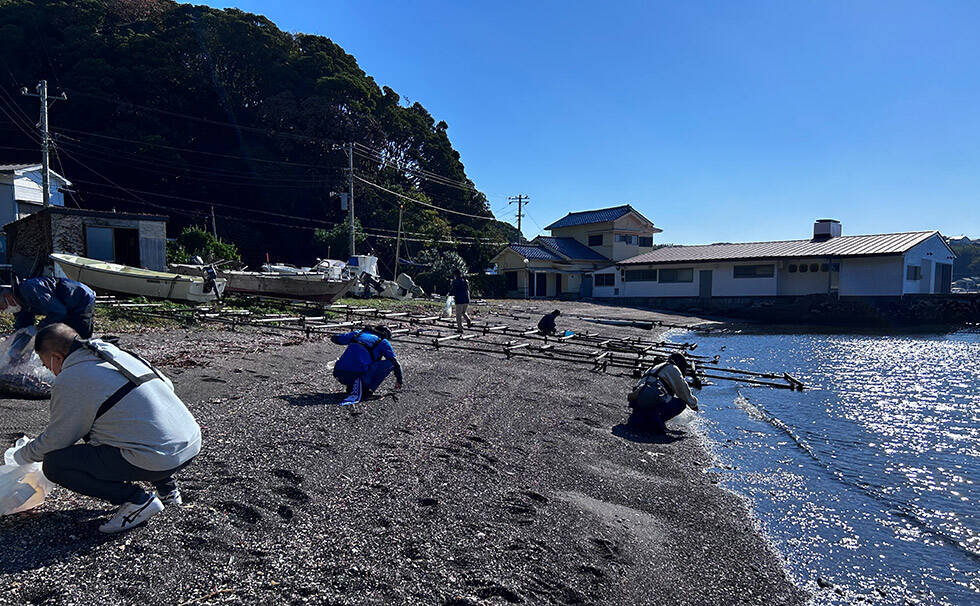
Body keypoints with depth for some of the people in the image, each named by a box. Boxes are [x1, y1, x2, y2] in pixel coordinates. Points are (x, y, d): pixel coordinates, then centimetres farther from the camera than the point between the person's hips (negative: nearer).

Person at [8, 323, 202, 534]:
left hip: (158, 460, -8)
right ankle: (167, 487, 26)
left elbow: (55, 441, 5)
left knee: (53, 464, 1)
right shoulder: (120, 354, 16)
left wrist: (22, 455, 26)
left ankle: (137, 500, -1)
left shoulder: (68, 381, -5)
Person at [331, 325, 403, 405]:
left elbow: (334, 338, 32)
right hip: (359, 373, -5)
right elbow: (395, 363, 15)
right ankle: (367, 390, -3)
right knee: (390, 363, 9)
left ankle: (351, 387, 13)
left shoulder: (358, 333, 27)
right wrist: (399, 381, 33)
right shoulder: (383, 342, 17)